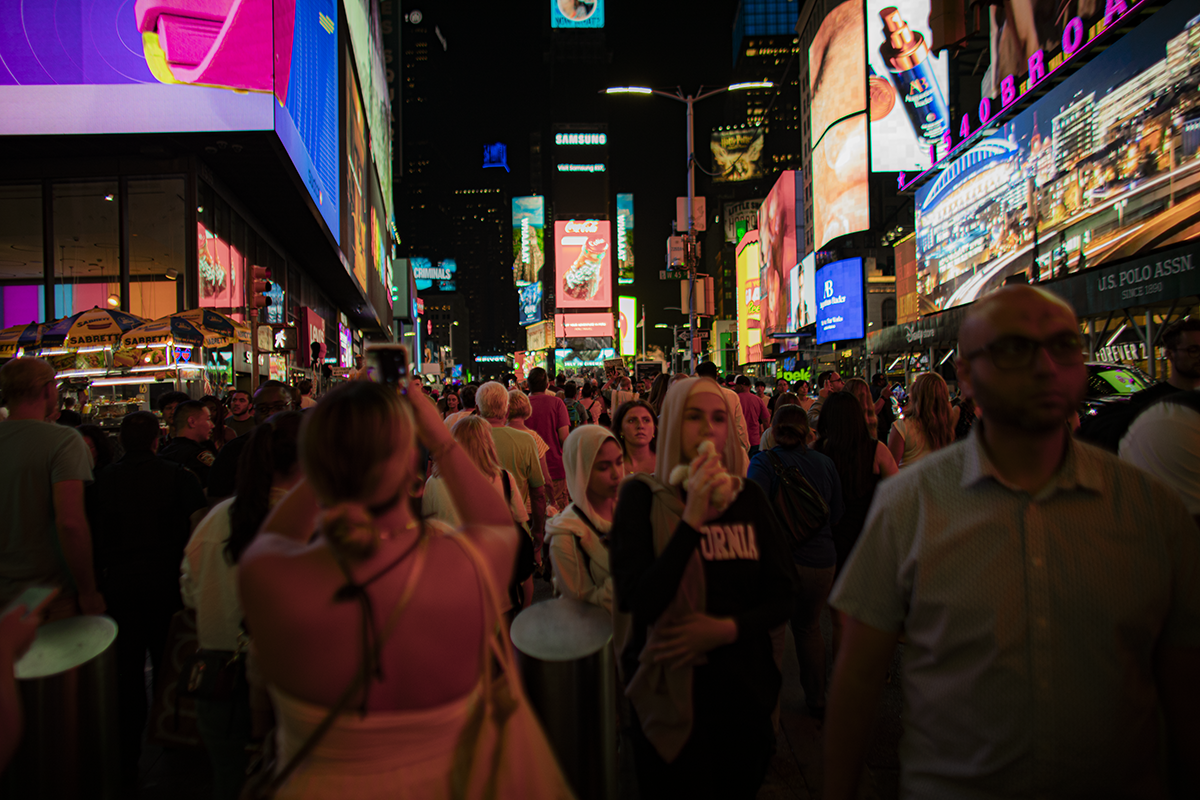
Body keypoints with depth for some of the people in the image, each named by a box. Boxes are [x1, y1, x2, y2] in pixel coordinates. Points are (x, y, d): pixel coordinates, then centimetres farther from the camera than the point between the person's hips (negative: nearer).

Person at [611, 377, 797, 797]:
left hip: (744, 691, 4)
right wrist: (693, 518, -27)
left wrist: (726, 628, -17)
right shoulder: (642, 497, -12)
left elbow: (782, 597, 1)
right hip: (670, 696, -3)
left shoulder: (748, 497, 0)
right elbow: (639, 603, -22)